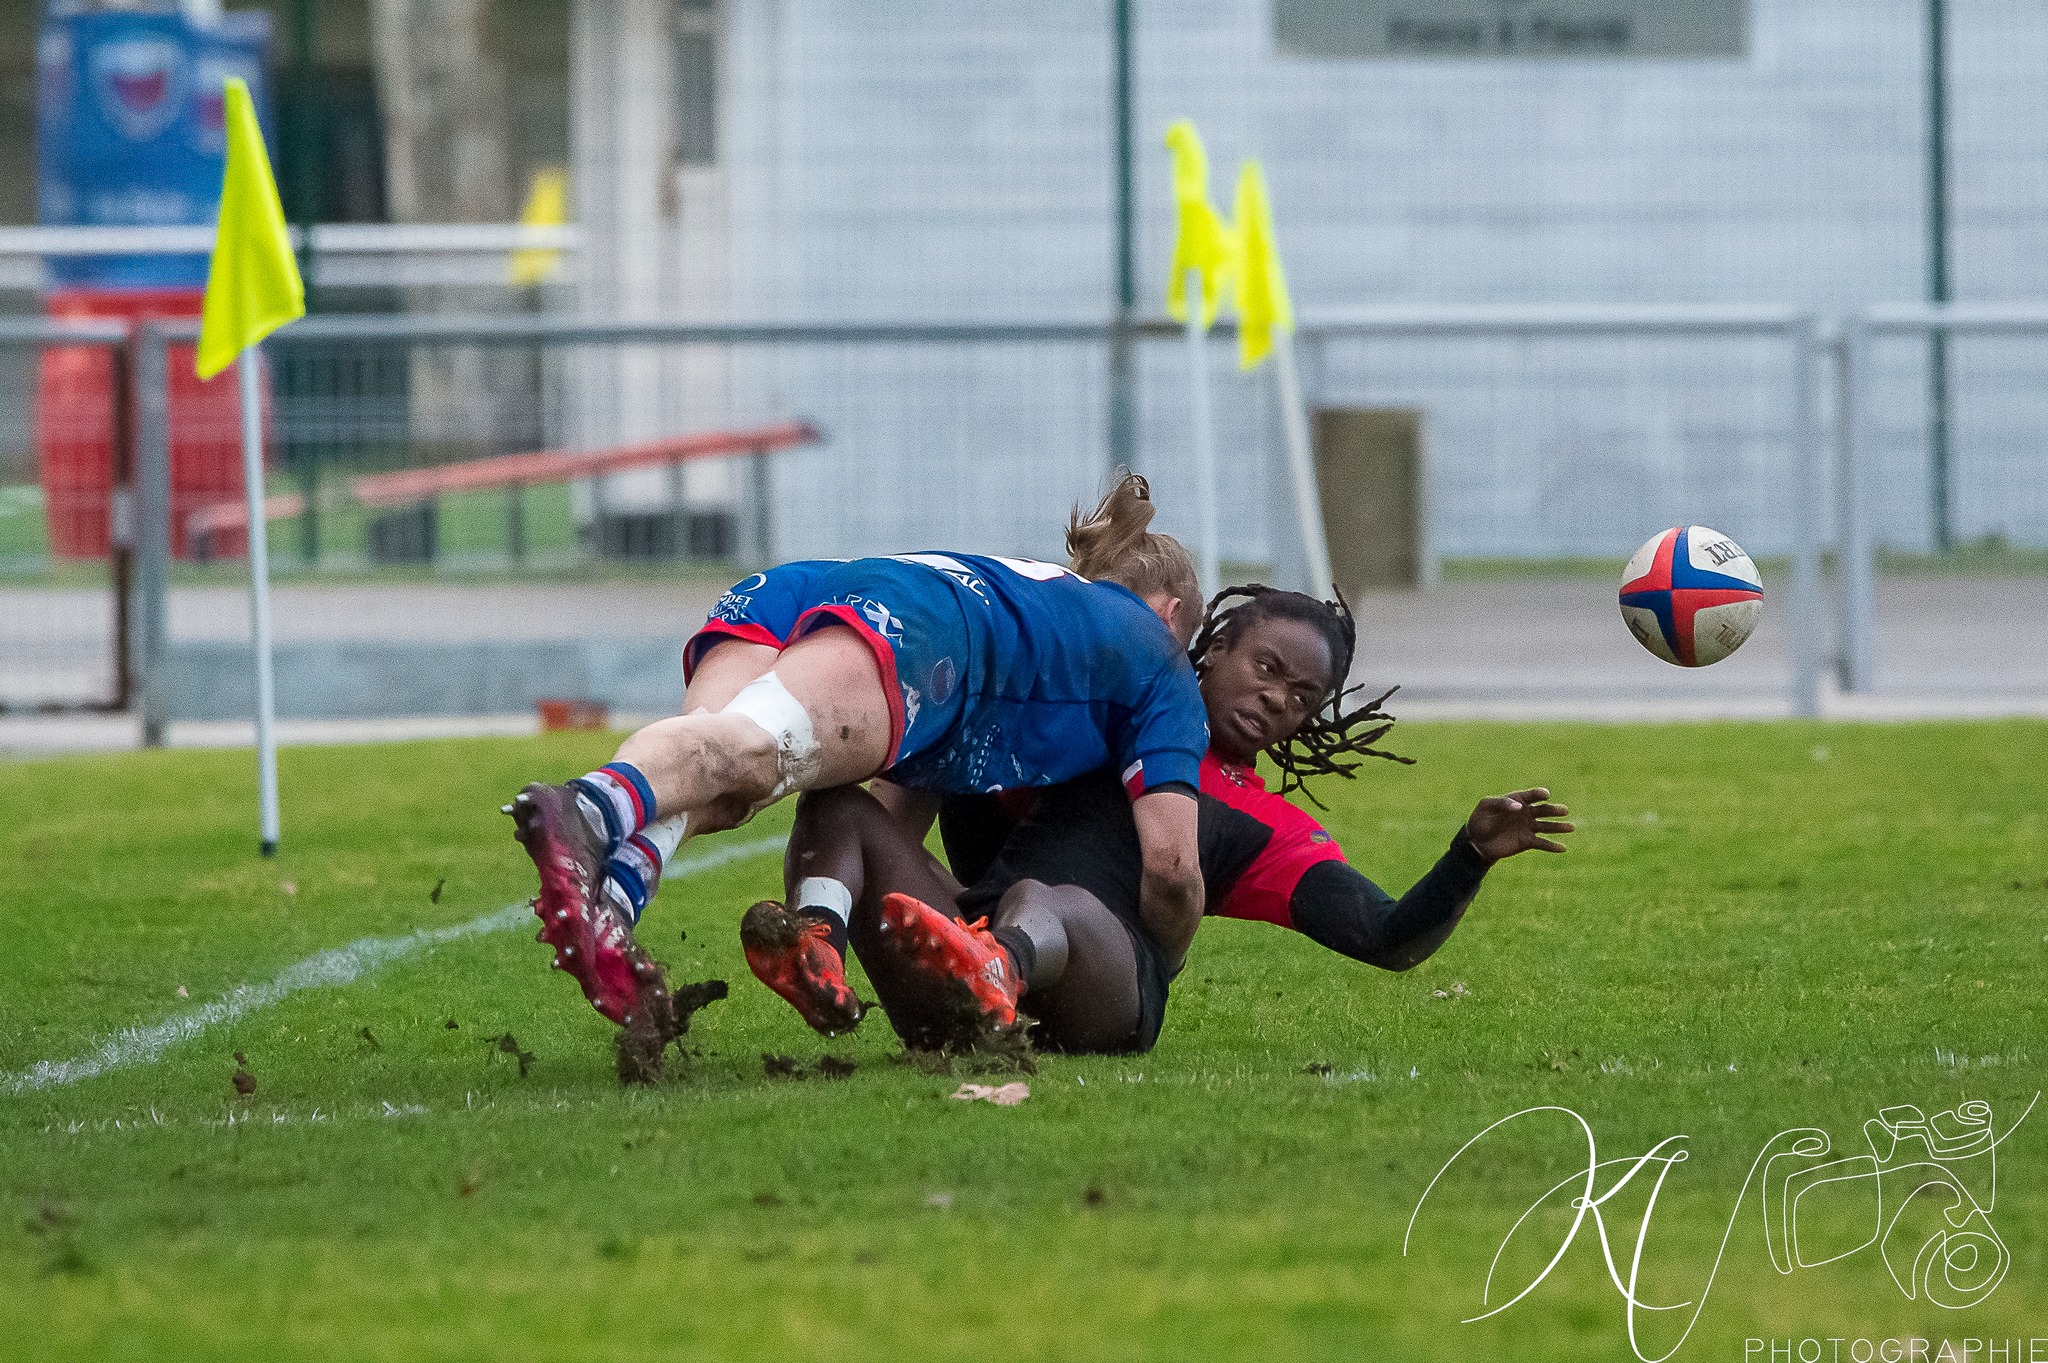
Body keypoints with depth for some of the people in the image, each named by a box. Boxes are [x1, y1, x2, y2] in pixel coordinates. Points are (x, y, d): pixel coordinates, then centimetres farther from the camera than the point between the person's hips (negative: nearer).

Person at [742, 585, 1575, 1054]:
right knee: (840, 808, -15)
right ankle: (812, 956, -49)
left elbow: (1391, 941, 13)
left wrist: (1473, 854, -3)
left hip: (1107, 980, -4)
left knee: (1042, 903, -39)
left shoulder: (1267, 828, 26)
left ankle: (993, 973, -79)